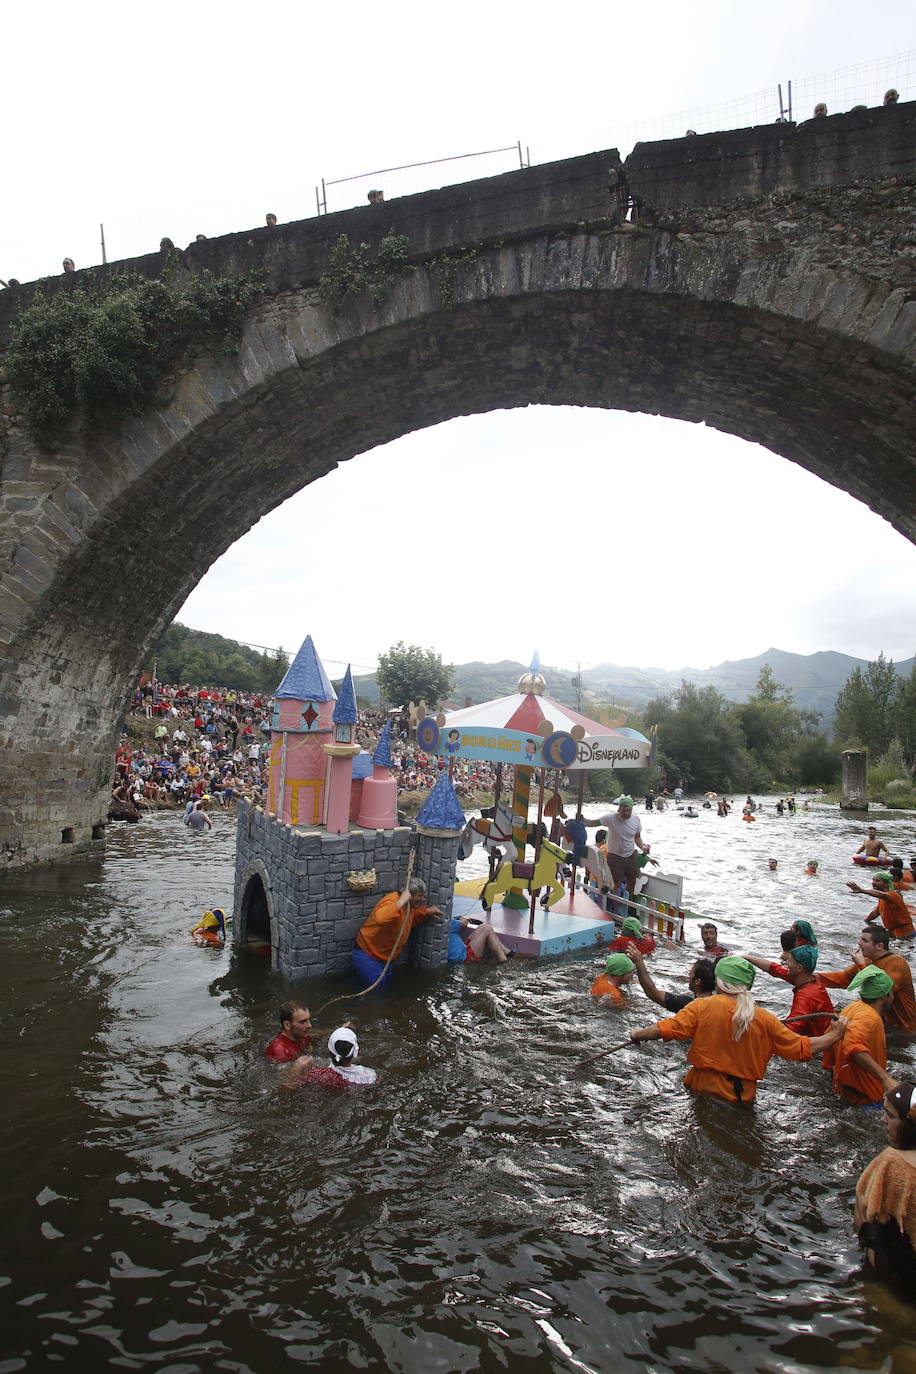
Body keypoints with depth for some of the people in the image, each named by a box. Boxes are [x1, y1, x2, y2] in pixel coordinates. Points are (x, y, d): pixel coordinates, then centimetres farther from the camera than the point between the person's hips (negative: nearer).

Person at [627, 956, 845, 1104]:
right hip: (743, 1097, 2)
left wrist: (637, 1035, 1)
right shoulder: (764, 1019, -3)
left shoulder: (702, 1007, -9)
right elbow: (801, 1049, 1)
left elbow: (666, 1029, -15)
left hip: (703, 1089, -2)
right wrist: (834, 1036, 15)